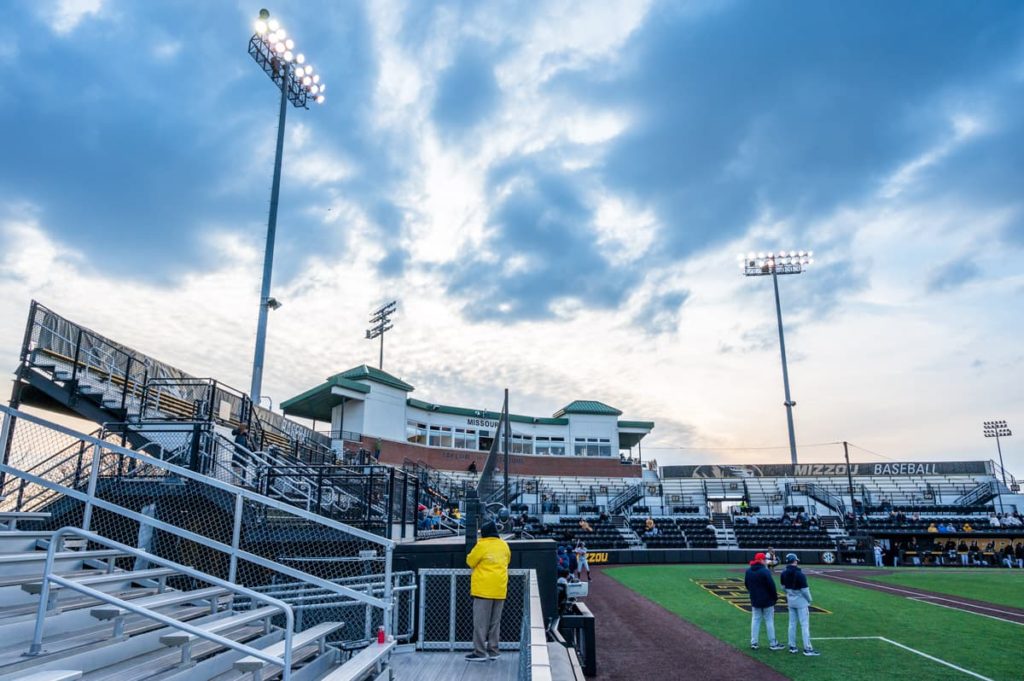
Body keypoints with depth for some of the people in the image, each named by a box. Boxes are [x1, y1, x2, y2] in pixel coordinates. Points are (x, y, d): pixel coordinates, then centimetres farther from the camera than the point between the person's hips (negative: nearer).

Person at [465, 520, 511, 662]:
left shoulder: (482, 545, -11)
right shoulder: (504, 545, 5)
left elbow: (470, 562, -3)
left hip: (483, 589, -6)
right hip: (499, 589, 6)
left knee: (481, 622, 0)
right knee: (495, 622, 13)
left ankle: (480, 652, 1)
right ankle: (493, 651, 17)